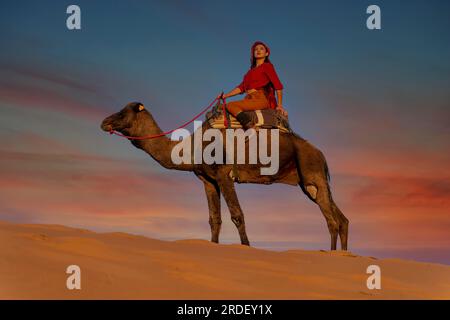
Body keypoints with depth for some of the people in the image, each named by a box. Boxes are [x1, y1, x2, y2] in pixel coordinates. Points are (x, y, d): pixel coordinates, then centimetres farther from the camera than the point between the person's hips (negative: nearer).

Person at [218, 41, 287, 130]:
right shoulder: (252, 70, 26)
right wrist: (225, 95, 15)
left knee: (231, 105, -28)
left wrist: (279, 105, -4)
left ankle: (251, 128, -40)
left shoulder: (267, 66, 5)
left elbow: (278, 85, 0)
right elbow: (241, 87, 23)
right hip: (250, 99, 8)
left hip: (261, 99, -8)